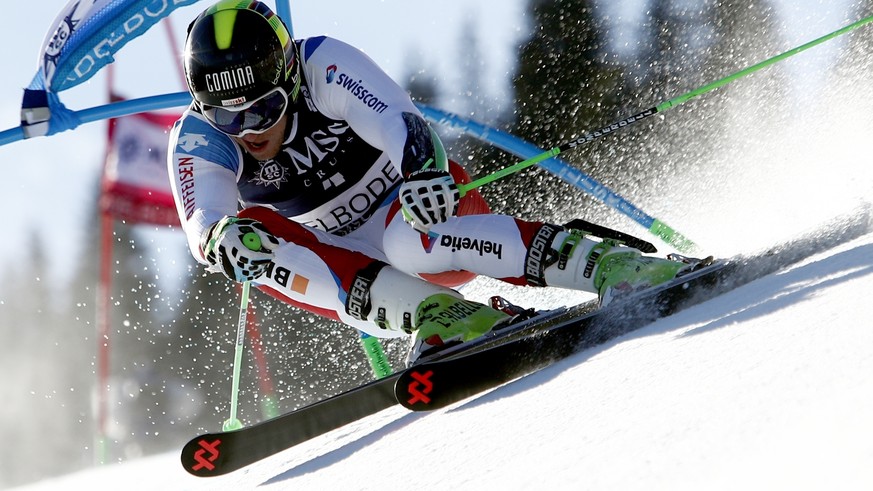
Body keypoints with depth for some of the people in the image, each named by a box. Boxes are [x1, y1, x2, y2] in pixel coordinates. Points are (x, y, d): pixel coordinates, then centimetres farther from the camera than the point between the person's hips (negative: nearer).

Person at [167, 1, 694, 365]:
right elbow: (203, 226, -27)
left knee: (409, 240, -40)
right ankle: (439, 313, -33)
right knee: (253, 234, -26)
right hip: (350, 261, 4)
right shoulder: (197, 140, -12)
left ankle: (608, 264, -36)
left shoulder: (323, 65, -20)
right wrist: (225, 238, -51)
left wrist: (424, 168, -54)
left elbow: (398, 120, -32)